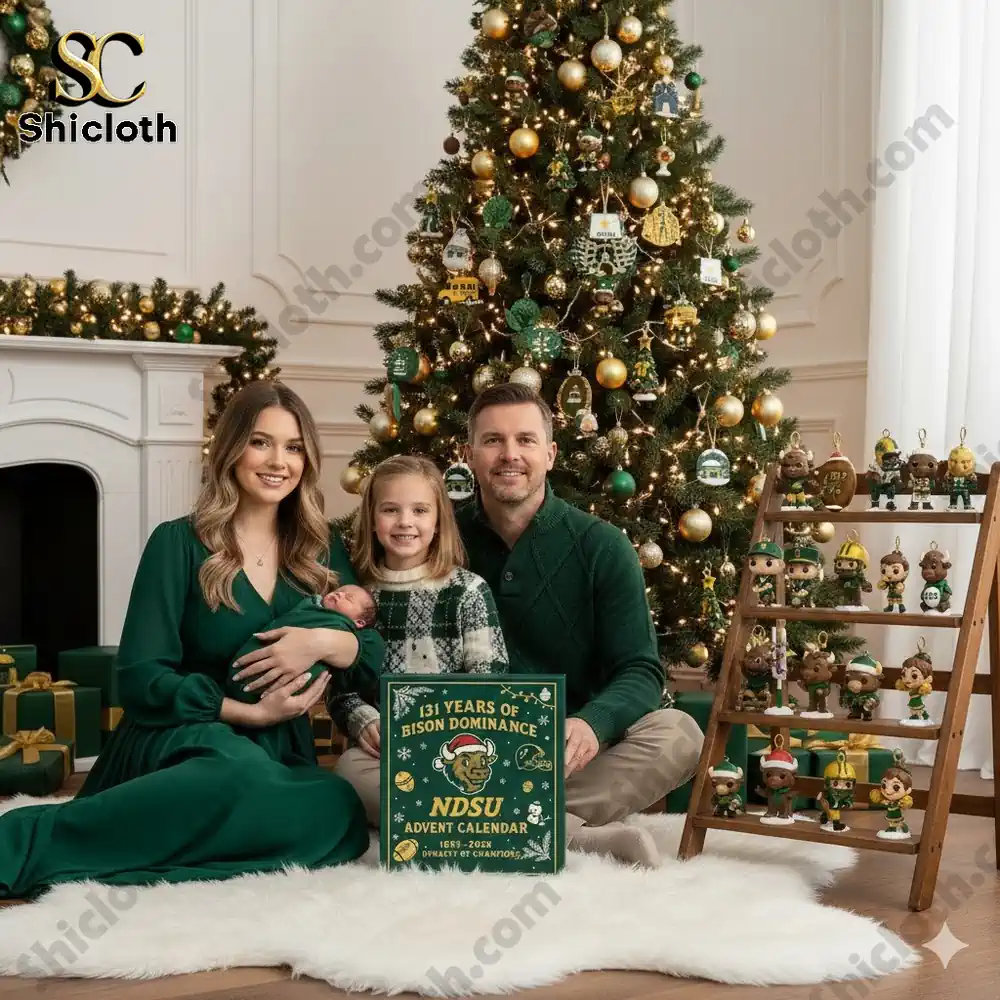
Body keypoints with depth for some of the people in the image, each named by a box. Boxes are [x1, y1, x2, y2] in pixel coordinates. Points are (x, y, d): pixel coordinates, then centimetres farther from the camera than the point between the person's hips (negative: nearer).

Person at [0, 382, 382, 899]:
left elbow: (377, 657, 8)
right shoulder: (179, 543, -1)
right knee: (242, 777, -42)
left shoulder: (323, 549, 12)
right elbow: (141, 678, -7)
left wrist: (328, 642, -13)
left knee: (342, 815, -33)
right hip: (180, 739, -4)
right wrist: (247, 712, -15)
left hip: (280, 754, 5)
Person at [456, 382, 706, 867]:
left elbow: (639, 671, -6)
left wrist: (593, 723, -28)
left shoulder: (601, 547, -1)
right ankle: (588, 839, -34)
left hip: (565, 755, 0)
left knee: (678, 734, -28)